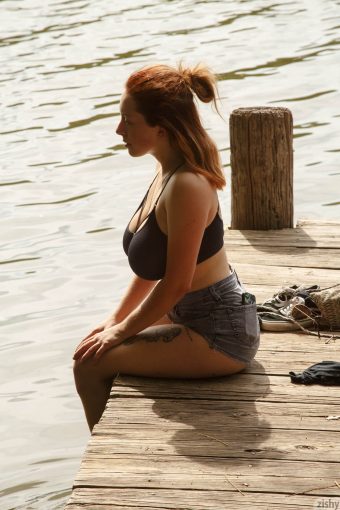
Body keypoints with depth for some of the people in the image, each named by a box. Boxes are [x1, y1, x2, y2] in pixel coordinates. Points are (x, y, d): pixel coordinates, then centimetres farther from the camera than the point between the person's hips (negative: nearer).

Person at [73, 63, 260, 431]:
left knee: (90, 364, -9)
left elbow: (176, 283, -23)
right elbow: (153, 263, 12)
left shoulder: (186, 186, -27)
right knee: (93, 343, 16)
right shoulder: (167, 170, 2)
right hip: (191, 315, 10)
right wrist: (116, 318, 10)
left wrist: (121, 332, -10)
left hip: (219, 334, -10)